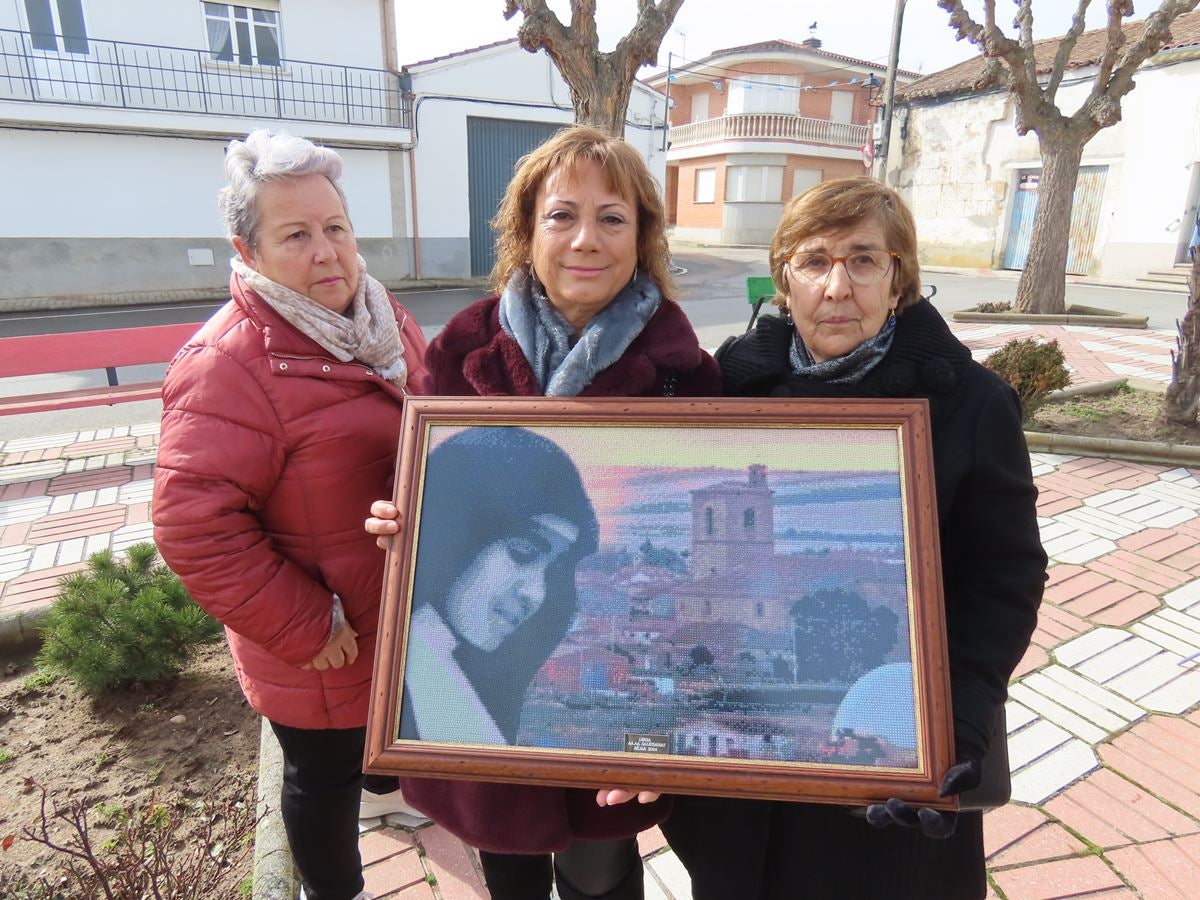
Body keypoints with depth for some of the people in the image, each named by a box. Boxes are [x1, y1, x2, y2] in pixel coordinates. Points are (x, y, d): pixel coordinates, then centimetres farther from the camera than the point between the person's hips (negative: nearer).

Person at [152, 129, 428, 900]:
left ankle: (387, 790, 64)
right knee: (326, 772, 17)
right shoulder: (229, 363, -24)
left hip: (407, 615, 7)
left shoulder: (386, 318, 0)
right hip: (326, 654, -7)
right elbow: (194, 524, -26)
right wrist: (307, 627, -20)